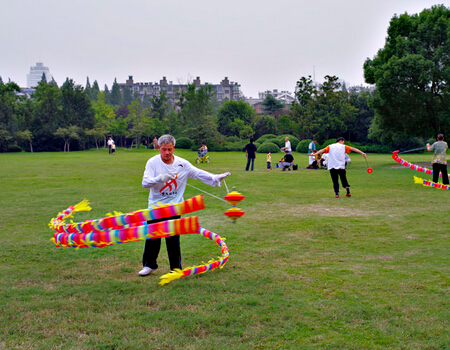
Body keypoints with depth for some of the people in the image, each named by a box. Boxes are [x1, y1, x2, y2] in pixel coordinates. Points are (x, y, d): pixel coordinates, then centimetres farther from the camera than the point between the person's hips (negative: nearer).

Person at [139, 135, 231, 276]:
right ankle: (149, 265, 25)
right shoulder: (153, 162, -5)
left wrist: (215, 178, -24)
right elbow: (145, 182, -14)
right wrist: (160, 178, -32)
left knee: (173, 239, 0)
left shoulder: (182, 164, -2)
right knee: (152, 237, 6)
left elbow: (198, 173, -9)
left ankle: (176, 268, 14)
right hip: (155, 206, 0)